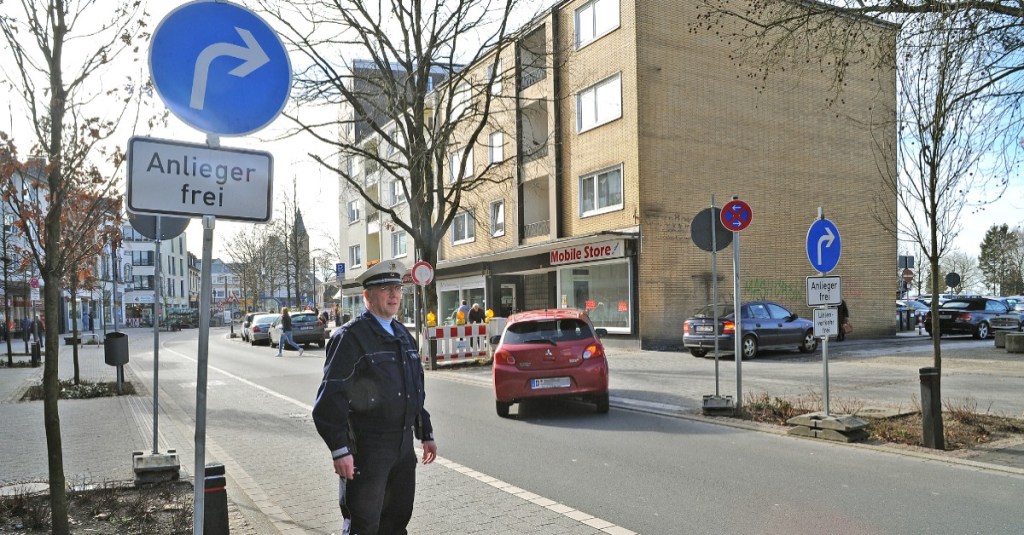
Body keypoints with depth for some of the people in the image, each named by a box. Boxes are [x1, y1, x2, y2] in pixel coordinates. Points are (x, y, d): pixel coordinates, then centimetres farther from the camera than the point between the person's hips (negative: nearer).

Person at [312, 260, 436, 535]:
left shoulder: (403, 335, 13)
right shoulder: (350, 337, -12)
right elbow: (331, 398, -17)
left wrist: (426, 434, 18)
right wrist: (340, 450, -21)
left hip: (404, 445, 7)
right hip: (366, 447, -7)